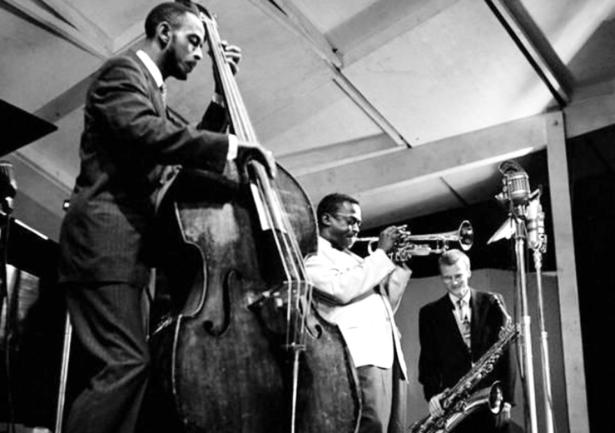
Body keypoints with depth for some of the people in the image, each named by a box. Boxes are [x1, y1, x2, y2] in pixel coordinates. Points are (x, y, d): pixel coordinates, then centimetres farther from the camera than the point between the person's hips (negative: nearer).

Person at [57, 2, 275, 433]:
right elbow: (145, 132, -23)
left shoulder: (152, 92, 27)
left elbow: (192, 143, 26)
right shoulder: (124, 71, -3)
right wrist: (234, 146, -26)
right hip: (104, 234, -10)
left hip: (124, 241, 10)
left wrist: (223, 92, 17)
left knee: (125, 365, 4)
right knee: (127, 363, -18)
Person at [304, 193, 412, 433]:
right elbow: (341, 290, -14)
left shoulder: (353, 259, 29)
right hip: (361, 356, -8)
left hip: (390, 356, 9)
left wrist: (401, 264, 17)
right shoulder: (312, 254, 5)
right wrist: (381, 252, -4)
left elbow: (386, 305, 30)